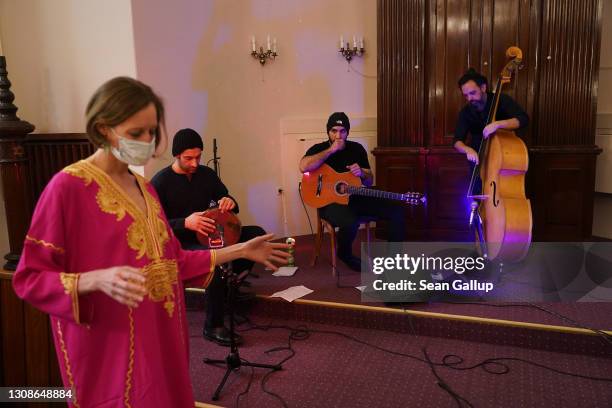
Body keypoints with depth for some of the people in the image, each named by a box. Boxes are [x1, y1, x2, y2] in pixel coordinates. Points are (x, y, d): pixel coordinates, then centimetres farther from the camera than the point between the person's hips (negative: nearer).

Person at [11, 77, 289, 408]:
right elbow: (29, 278, -11)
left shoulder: (143, 187, 10)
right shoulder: (68, 186, -13)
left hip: (160, 337, 7)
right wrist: (97, 279, -28)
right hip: (111, 349, -7)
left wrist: (239, 251, 10)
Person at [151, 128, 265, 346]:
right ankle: (213, 327, -22)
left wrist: (229, 203, -12)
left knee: (257, 234, -14)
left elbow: (226, 200, 15)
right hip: (180, 243, -6)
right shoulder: (160, 182, -9)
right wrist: (185, 223, -32)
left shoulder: (207, 174, 6)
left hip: (208, 234, 6)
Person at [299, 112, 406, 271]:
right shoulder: (319, 149, -3)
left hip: (356, 197, 5)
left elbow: (369, 182, 11)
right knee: (351, 222, -37)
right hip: (331, 201, -5)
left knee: (397, 211, -12)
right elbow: (303, 167, -26)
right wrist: (331, 150, -21)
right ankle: (345, 254, -2)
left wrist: (361, 173, -15)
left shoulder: (357, 149, 9)